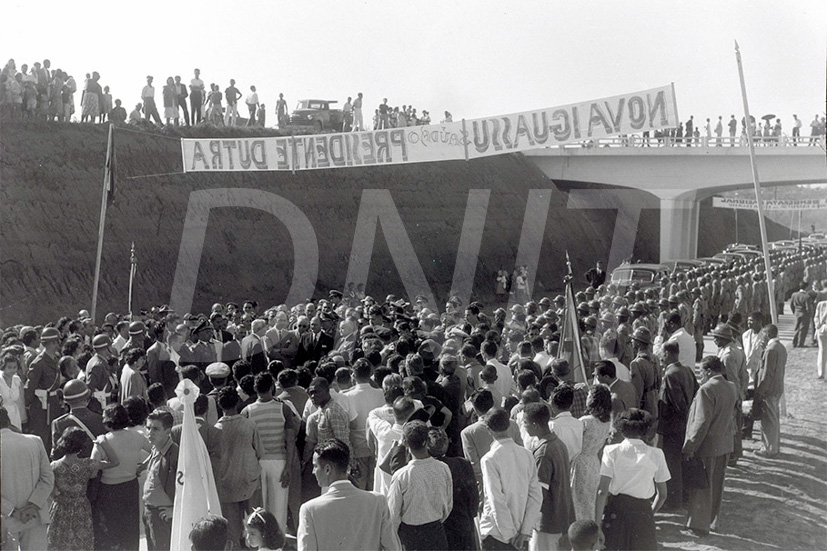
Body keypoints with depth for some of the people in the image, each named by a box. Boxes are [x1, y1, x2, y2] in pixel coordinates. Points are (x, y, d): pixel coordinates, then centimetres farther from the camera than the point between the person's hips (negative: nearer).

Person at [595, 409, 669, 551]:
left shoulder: (612, 451, -4)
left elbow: (602, 492, -9)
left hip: (615, 512, -1)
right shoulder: (656, 455, 1)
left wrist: (597, 523, -7)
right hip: (643, 511, 1)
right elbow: (662, 495, 7)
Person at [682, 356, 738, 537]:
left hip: (707, 446, -8)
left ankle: (699, 525, 9)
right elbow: (732, 415, 12)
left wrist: (690, 447, -18)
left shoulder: (706, 389, -20)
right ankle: (713, 520, 31)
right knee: (717, 485, 19)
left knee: (701, 486, 3)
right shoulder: (732, 388, 4)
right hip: (725, 445, 8)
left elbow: (701, 422, -22)